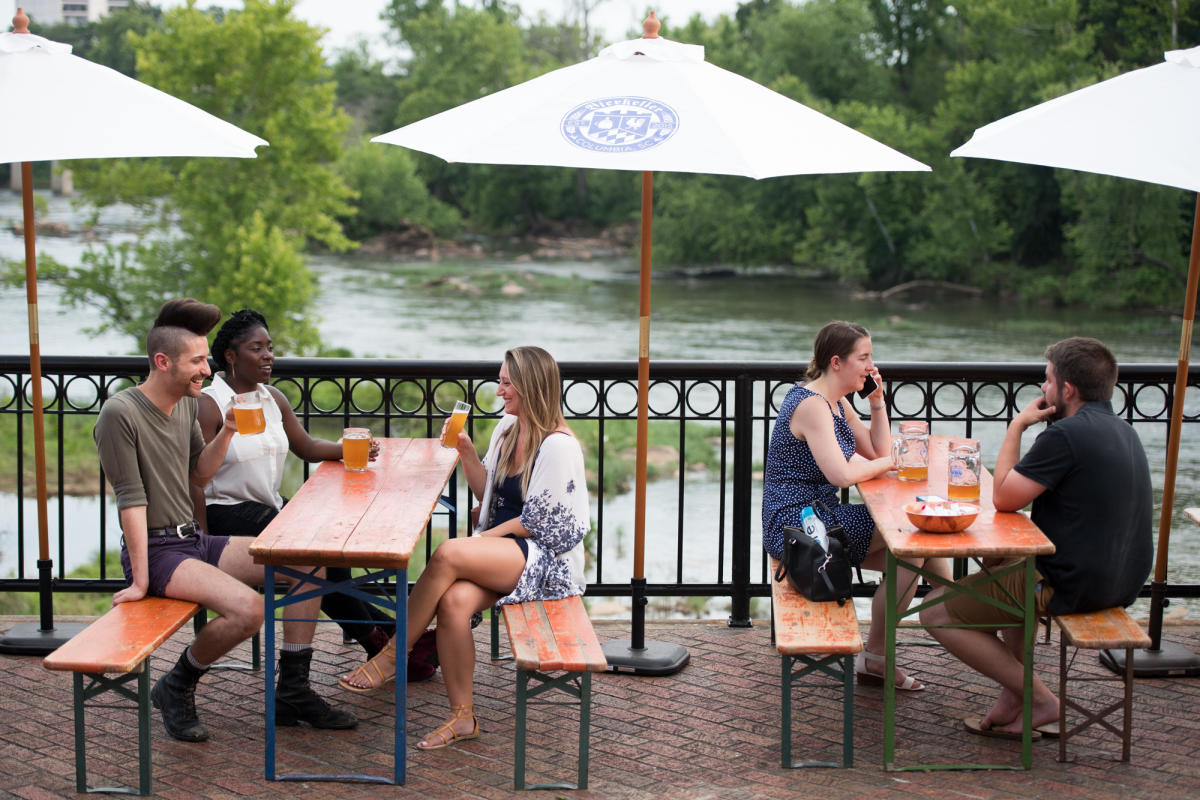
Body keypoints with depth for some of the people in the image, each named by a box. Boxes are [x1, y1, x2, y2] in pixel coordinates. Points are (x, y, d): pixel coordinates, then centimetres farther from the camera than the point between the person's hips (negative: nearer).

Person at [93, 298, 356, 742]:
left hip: (197, 541, 9)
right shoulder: (120, 413, -17)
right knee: (247, 609, -31)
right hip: (157, 551, -9)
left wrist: (227, 431, 2)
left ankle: (292, 692, 6)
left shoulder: (186, 404, 9)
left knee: (309, 563, 0)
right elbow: (131, 498, -20)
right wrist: (141, 580, -21)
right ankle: (176, 689, -5)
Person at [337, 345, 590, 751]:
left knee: (447, 555, -29)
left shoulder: (557, 446, -14)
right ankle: (462, 717, -16)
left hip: (548, 559, -7)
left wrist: (485, 538, -8)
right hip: (503, 547, 7)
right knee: (454, 600, -25)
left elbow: (540, 524, -13)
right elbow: (488, 494, 19)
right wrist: (466, 452, 5)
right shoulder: (507, 428, 11)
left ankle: (393, 656, -14)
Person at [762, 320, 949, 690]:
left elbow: (880, 453, 14)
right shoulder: (811, 405, -18)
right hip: (795, 526, -10)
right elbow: (842, 474, -28)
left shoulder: (836, 404, 13)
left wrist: (877, 400, 4)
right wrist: (888, 462, -10)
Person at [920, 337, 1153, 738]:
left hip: (1073, 585, -10)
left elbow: (1003, 498, -15)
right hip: (1122, 581, 10)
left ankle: (1040, 702, 0)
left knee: (936, 611, -1)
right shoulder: (1124, 431, 11)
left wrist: (1016, 426, -5)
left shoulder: (1066, 434, -21)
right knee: (999, 563, 37)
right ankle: (1013, 699, 24)